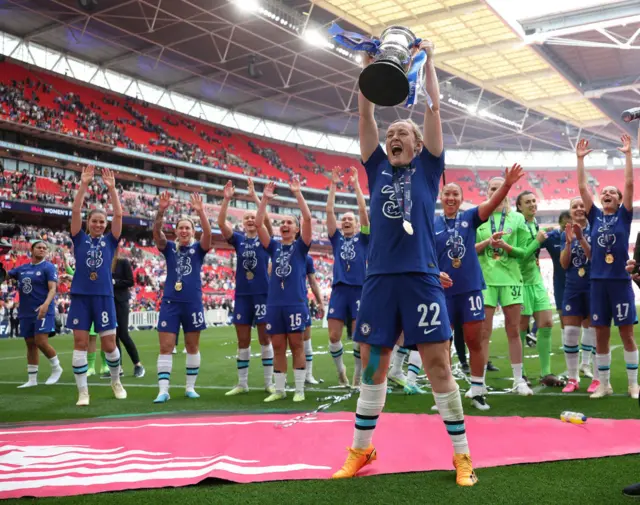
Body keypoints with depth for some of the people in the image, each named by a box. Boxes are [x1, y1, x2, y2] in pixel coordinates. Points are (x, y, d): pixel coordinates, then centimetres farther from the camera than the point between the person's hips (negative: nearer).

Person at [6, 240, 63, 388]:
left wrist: (46, 304, -30)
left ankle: (56, 368, 7)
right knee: (30, 344, 8)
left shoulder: (49, 267, -4)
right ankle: (32, 379, 15)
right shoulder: (22, 268, 12)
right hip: (25, 313, 6)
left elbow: (53, 288, -14)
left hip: (43, 312, -6)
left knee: (41, 342, -15)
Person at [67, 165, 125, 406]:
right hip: (80, 296, 0)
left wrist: (112, 188, -9)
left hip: (104, 296, 0)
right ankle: (83, 392, 6)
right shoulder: (80, 239, 6)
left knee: (109, 344, 2)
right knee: (80, 343, -1)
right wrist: (83, 185, -13)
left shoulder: (110, 241, 7)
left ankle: (116, 382, 25)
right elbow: (75, 211, -6)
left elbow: (118, 215, -3)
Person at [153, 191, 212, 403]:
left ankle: (190, 387, 20)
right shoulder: (169, 248, 4)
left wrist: (201, 212, -32)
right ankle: (163, 390, 0)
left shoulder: (198, 248, 2)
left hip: (193, 302, 0)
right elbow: (156, 232, -13)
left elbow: (208, 233, -17)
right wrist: (161, 210, -29)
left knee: (192, 347, 9)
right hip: (170, 302, 1)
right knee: (165, 347, -3)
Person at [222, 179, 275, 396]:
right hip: (242, 294, 2)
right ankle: (242, 383, 16)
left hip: (263, 293, -2)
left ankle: (269, 382, 10)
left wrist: (254, 196, -23)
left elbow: (266, 219, -17)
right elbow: (221, 223, -8)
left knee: (265, 339, 3)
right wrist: (226, 199, -17)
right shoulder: (238, 239, 6)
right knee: (242, 341, 7)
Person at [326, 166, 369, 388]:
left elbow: (363, 210, 1)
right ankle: (340, 369, 21)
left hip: (359, 290, -2)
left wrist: (356, 184, 0)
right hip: (339, 290, 2)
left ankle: (357, 376, 12)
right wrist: (333, 185, 4)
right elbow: (329, 211, 8)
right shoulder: (337, 239, 14)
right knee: (334, 337, -3)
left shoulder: (363, 238, 10)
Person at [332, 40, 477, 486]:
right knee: (372, 366, 9)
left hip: (421, 278, -3)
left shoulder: (428, 167, 10)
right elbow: (366, 114, 12)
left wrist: (427, 60, 11)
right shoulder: (378, 168, 16)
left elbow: (434, 108, 6)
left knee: (439, 367, -1)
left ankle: (462, 454, 11)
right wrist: (368, 65, 12)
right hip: (380, 278, 3)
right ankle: (361, 450, 22)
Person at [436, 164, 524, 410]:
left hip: (471, 288, 1)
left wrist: (507, 184, -30)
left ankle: (478, 393, 17)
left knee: (475, 341, 5)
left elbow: (491, 203, -13)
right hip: (443, 291, 0)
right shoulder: (432, 225, 1)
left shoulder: (469, 217, 3)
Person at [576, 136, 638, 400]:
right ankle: (604, 384, 15)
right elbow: (582, 187, 6)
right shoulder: (595, 216, 9)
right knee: (601, 335, 6)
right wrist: (580, 158, 4)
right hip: (598, 281, 2)